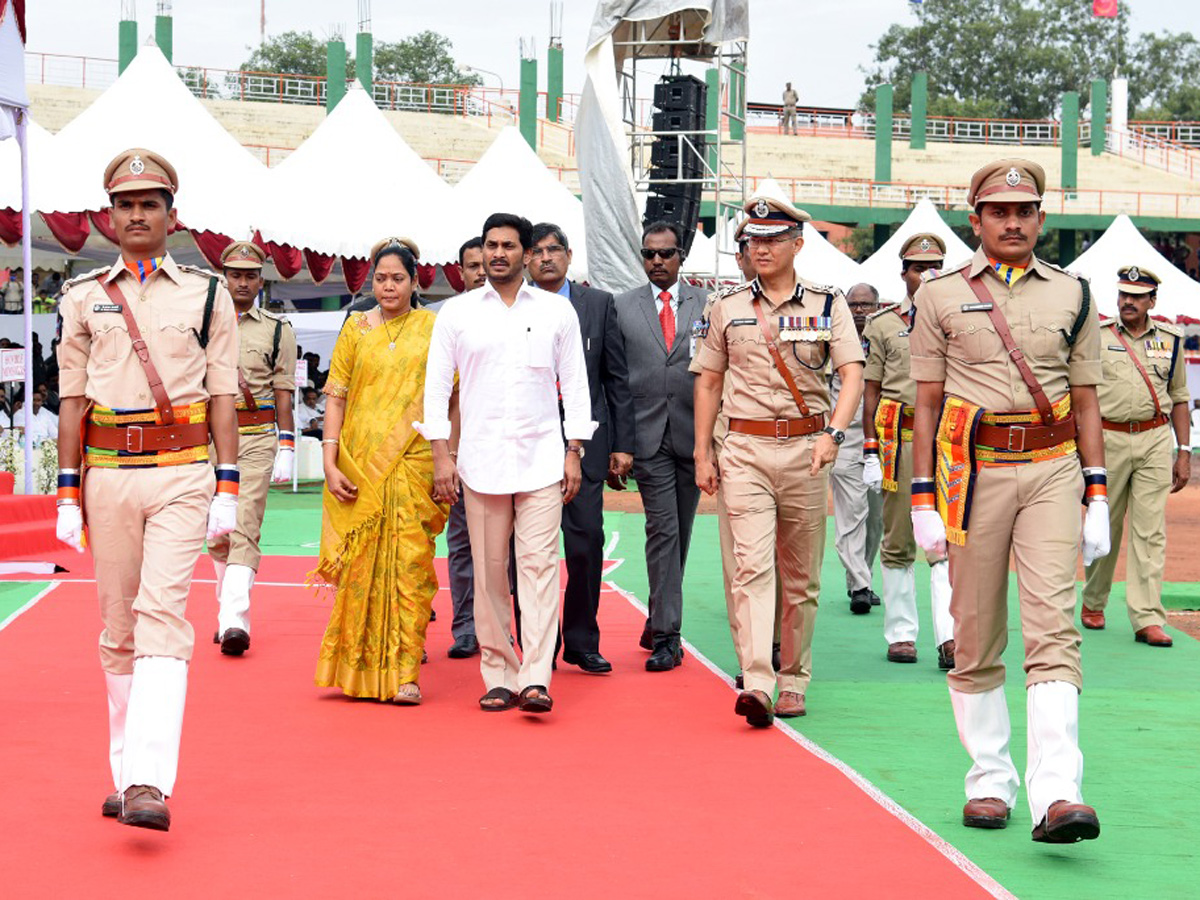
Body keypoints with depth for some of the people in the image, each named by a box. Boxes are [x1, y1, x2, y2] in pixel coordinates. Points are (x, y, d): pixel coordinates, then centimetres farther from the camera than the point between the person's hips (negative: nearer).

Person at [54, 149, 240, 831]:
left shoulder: (208, 295, 7)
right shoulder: (85, 299, 11)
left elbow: (223, 397, 5)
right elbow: (72, 399, 11)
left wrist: (227, 490, -1)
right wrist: (68, 493, 6)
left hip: (182, 474, -3)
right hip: (107, 475, 3)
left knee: (162, 618, -15)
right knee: (118, 629, 7)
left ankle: (150, 782, -23)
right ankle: (128, 776, 17)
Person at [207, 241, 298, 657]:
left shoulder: (278, 331, 8)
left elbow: (283, 394, 6)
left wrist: (286, 448, 0)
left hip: (258, 439, -2)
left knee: (244, 529, -12)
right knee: (216, 534, 8)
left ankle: (234, 620, -20)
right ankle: (226, 612, 21)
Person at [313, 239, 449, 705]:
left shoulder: (431, 327, 6)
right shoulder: (356, 329, 8)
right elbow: (335, 398, 5)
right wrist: (330, 462, -4)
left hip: (413, 463, -1)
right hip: (360, 464, 1)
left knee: (410, 563, -6)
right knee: (361, 565, 3)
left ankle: (404, 674, -5)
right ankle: (359, 670, 16)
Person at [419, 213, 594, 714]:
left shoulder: (557, 311, 8)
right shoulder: (457, 313, 7)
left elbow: (575, 385, 10)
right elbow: (437, 385, 7)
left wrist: (574, 453, 3)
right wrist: (441, 455, -1)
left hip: (542, 460, -1)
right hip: (480, 461, 1)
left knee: (539, 564, -9)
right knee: (489, 570, 1)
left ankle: (536, 680, -13)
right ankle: (498, 677, 9)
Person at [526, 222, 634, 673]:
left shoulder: (599, 304, 9)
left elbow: (617, 378, 9)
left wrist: (622, 444, 3)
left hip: (584, 439, 0)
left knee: (587, 542, -3)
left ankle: (582, 643, 9)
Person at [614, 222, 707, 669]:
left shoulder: (706, 305, 7)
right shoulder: (622, 308, 6)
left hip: (693, 434, 2)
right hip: (648, 435, -2)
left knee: (679, 533, 9)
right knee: (662, 529, -10)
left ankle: (658, 623, 23)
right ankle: (667, 635, -10)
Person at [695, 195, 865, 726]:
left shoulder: (828, 306, 5)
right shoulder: (727, 309, 9)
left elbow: (852, 375, -4)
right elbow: (708, 383, 14)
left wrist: (833, 433, -21)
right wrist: (702, 454, 8)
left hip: (805, 449, 0)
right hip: (745, 449, 0)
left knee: (801, 576, 6)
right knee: (752, 566, -13)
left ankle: (793, 683, 17)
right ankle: (756, 685, -21)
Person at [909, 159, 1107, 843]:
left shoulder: (1072, 294, 11)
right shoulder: (942, 296, 6)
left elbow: (1086, 401, 12)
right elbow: (927, 403, 6)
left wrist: (1097, 497, 5)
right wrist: (924, 500, 0)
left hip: (1052, 469, 0)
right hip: (973, 470, 0)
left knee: (1053, 629, -12)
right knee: (976, 638, 4)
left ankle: (1056, 794, -20)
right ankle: (990, 784, 16)